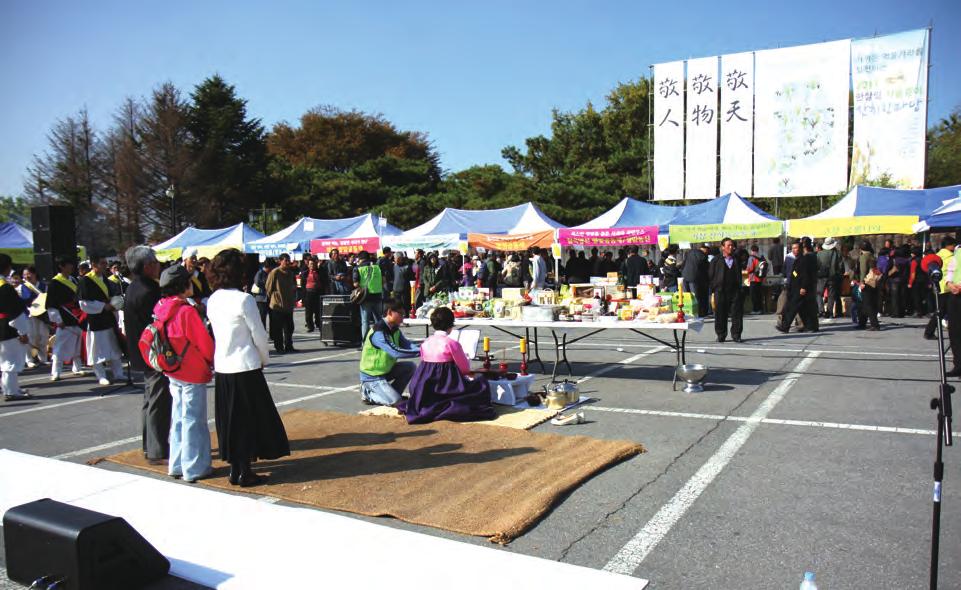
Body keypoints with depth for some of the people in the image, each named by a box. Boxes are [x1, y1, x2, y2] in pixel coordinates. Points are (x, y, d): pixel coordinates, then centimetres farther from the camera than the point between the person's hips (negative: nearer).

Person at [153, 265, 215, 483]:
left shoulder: (161, 309, 1)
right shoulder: (187, 311, -21)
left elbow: (169, 340, 10)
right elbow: (205, 343, -16)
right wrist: (212, 361, 2)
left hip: (173, 372, 7)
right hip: (193, 373, -7)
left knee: (178, 419, 18)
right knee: (193, 420, 3)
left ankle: (177, 465, 27)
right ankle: (194, 469, 12)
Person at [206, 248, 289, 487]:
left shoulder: (212, 301, 4)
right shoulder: (244, 299, -15)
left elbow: (216, 333, 12)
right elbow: (259, 335, -11)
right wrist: (264, 359, 7)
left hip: (222, 368, 6)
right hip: (245, 367, -6)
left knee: (229, 419, 14)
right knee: (249, 418, 5)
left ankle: (234, 469, 22)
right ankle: (245, 473, 11)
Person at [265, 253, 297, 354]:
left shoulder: (290, 273, 11)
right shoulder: (275, 272, -8)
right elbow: (269, 288, -4)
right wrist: (271, 299, 2)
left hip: (288, 305, 6)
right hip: (277, 304, -6)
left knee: (289, 327, 9)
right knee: (278, 328, 1)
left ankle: (289, 346, 18)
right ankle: (279, 347, 8)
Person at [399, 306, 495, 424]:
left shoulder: (425, 343, 4)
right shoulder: (452, 343, -12)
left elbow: (425, 364, 13)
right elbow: (465, 368, -3)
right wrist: (468, 359, 20)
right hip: (446, 387, -7)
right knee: (482, 385, 7)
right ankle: (449, 408, -4)